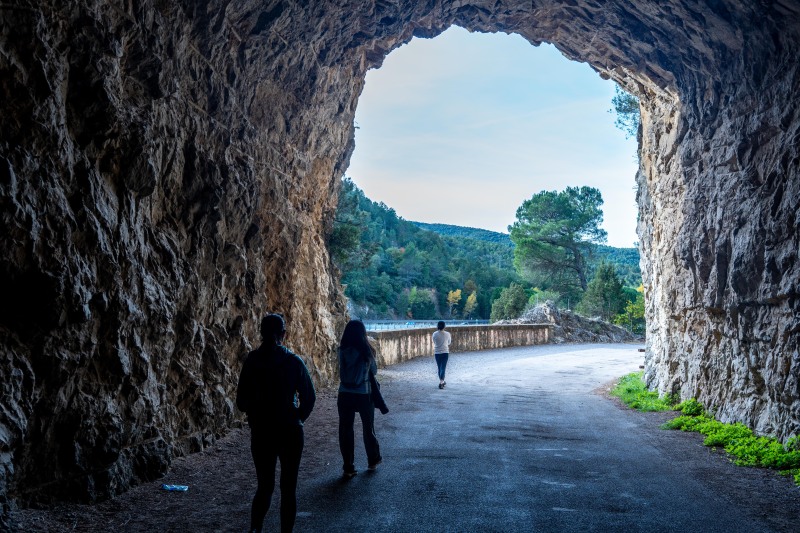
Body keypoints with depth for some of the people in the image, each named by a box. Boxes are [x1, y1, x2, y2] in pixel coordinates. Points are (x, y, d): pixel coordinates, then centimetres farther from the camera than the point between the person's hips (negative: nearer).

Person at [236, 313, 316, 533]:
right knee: (288, 488, 11)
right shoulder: (294, 362, -9)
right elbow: (309, 398, -5)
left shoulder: (252, 361, -6)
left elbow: (242, 402, -3)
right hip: (290, 431, -1)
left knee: (265, 486, 15)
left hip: (261, 432, 1)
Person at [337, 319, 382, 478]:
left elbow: (342, 372, 3)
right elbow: (374, 371, 4)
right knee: (368, 428, 18)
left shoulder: (343, 351, -7)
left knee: (345, 431, 8)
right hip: (364, 395, -1)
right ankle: (373, 460, 34)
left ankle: (348, 468, 9)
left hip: (345, 395, 1)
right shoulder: (366, 351, -10)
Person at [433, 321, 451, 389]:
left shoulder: (435, 334, -8)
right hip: (445, 352, -1)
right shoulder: (447, 334, -8)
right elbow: (449, 343, 6)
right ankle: (441, 382, -18)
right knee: (443, 368, -3)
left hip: (437, 353, 1)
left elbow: (434, 342, 5)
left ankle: (442, 381, 28)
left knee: (439, 368, 15)